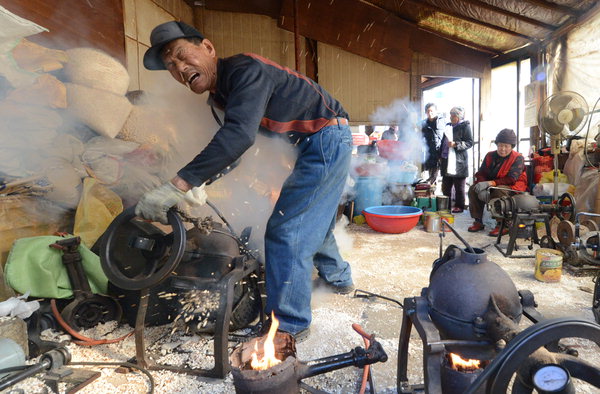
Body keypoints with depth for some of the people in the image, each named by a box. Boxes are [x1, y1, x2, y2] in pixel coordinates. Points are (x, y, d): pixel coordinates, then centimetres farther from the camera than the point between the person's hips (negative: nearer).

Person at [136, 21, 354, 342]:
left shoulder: (246, 70, -22)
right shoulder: (219, 95, 9)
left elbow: (240, 134, -37)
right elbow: (230, 140, 12)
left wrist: (177, 186, -41)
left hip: (327, 138, -10)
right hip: (322, 143, 10)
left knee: (285, 231, -12)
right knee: (313, 222, 24)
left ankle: (288, 326, 1)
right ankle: (338, 277, 47)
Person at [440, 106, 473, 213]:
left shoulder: (465, 126, -4)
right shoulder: (448, 126, 16)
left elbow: (470, 142, -10)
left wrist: (455, 144, -22)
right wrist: (441, 154, 17)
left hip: (459, 161, -7)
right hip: (447, 159, 7)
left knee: (459, 187, 1)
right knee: (445, 186, 12)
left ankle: (459, 206, 10)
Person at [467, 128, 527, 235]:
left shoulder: (518, 158, -10)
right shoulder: (490, 156, 5)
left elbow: (511, 179, -21)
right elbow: (481, 174, -2)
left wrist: (491, 183, -30)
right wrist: (484, 186, -23)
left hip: (512, 187, -6)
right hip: (492, 187, 6)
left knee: (499, 191, -37)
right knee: (473, 189, -15)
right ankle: (478, 221, -8)